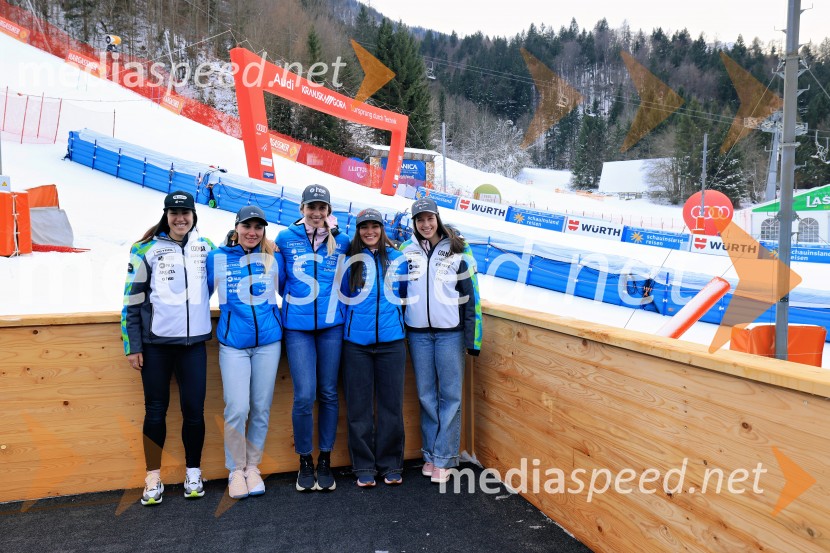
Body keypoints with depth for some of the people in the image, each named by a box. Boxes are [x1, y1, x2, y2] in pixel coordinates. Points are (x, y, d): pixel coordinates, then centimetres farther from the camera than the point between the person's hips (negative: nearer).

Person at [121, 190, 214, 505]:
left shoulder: (205, 248, 9)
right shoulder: (147, 249, 0)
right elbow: (132, 298, 0)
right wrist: (131, 345, -2)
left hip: (194, 341, 2)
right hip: (156, 342, -2)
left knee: (194, 408, 4)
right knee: (156, 409, 6)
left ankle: (193, 473, 22)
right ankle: (153, 479, 19)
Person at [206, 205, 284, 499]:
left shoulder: (274, 258, 5)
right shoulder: (217, 258, 2)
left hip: (268, 340, 2)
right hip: (233, 342, -1)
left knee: (261, 409, 7)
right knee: (237, 409, -5)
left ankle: (252, 467, 25)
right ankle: (236, 470, 16)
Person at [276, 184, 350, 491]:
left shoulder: (340, 241, 3)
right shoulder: (286, 238, 1)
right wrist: (294, 300, 9)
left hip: (331, 325, 1)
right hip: (297, 327, -1)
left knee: (328, 393, 6)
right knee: (304, 396, -6)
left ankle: (325, 460, 21)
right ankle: (305, 461, 14)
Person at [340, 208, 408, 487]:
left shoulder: (398, 259, 7)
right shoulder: (350, 259, 4)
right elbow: (341, 297, 10)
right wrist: (346, 326, 6)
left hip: (391, 341, 1)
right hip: (356, 342, -1)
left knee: (391, 403, 5)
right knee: (359, 405, 4)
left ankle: (391, 465, 18)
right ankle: (364, 467, 16)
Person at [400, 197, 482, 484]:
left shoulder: (458, 250, 0)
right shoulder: (405, 251, 6)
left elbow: (471, 295, 0)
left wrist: (473, 338, -3)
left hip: (450, 331, -2)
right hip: (418, 333, 2)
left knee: (450, 395, 1)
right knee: (426, 394, 9)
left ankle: (443, 457, 11)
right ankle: (430, 454, 20)